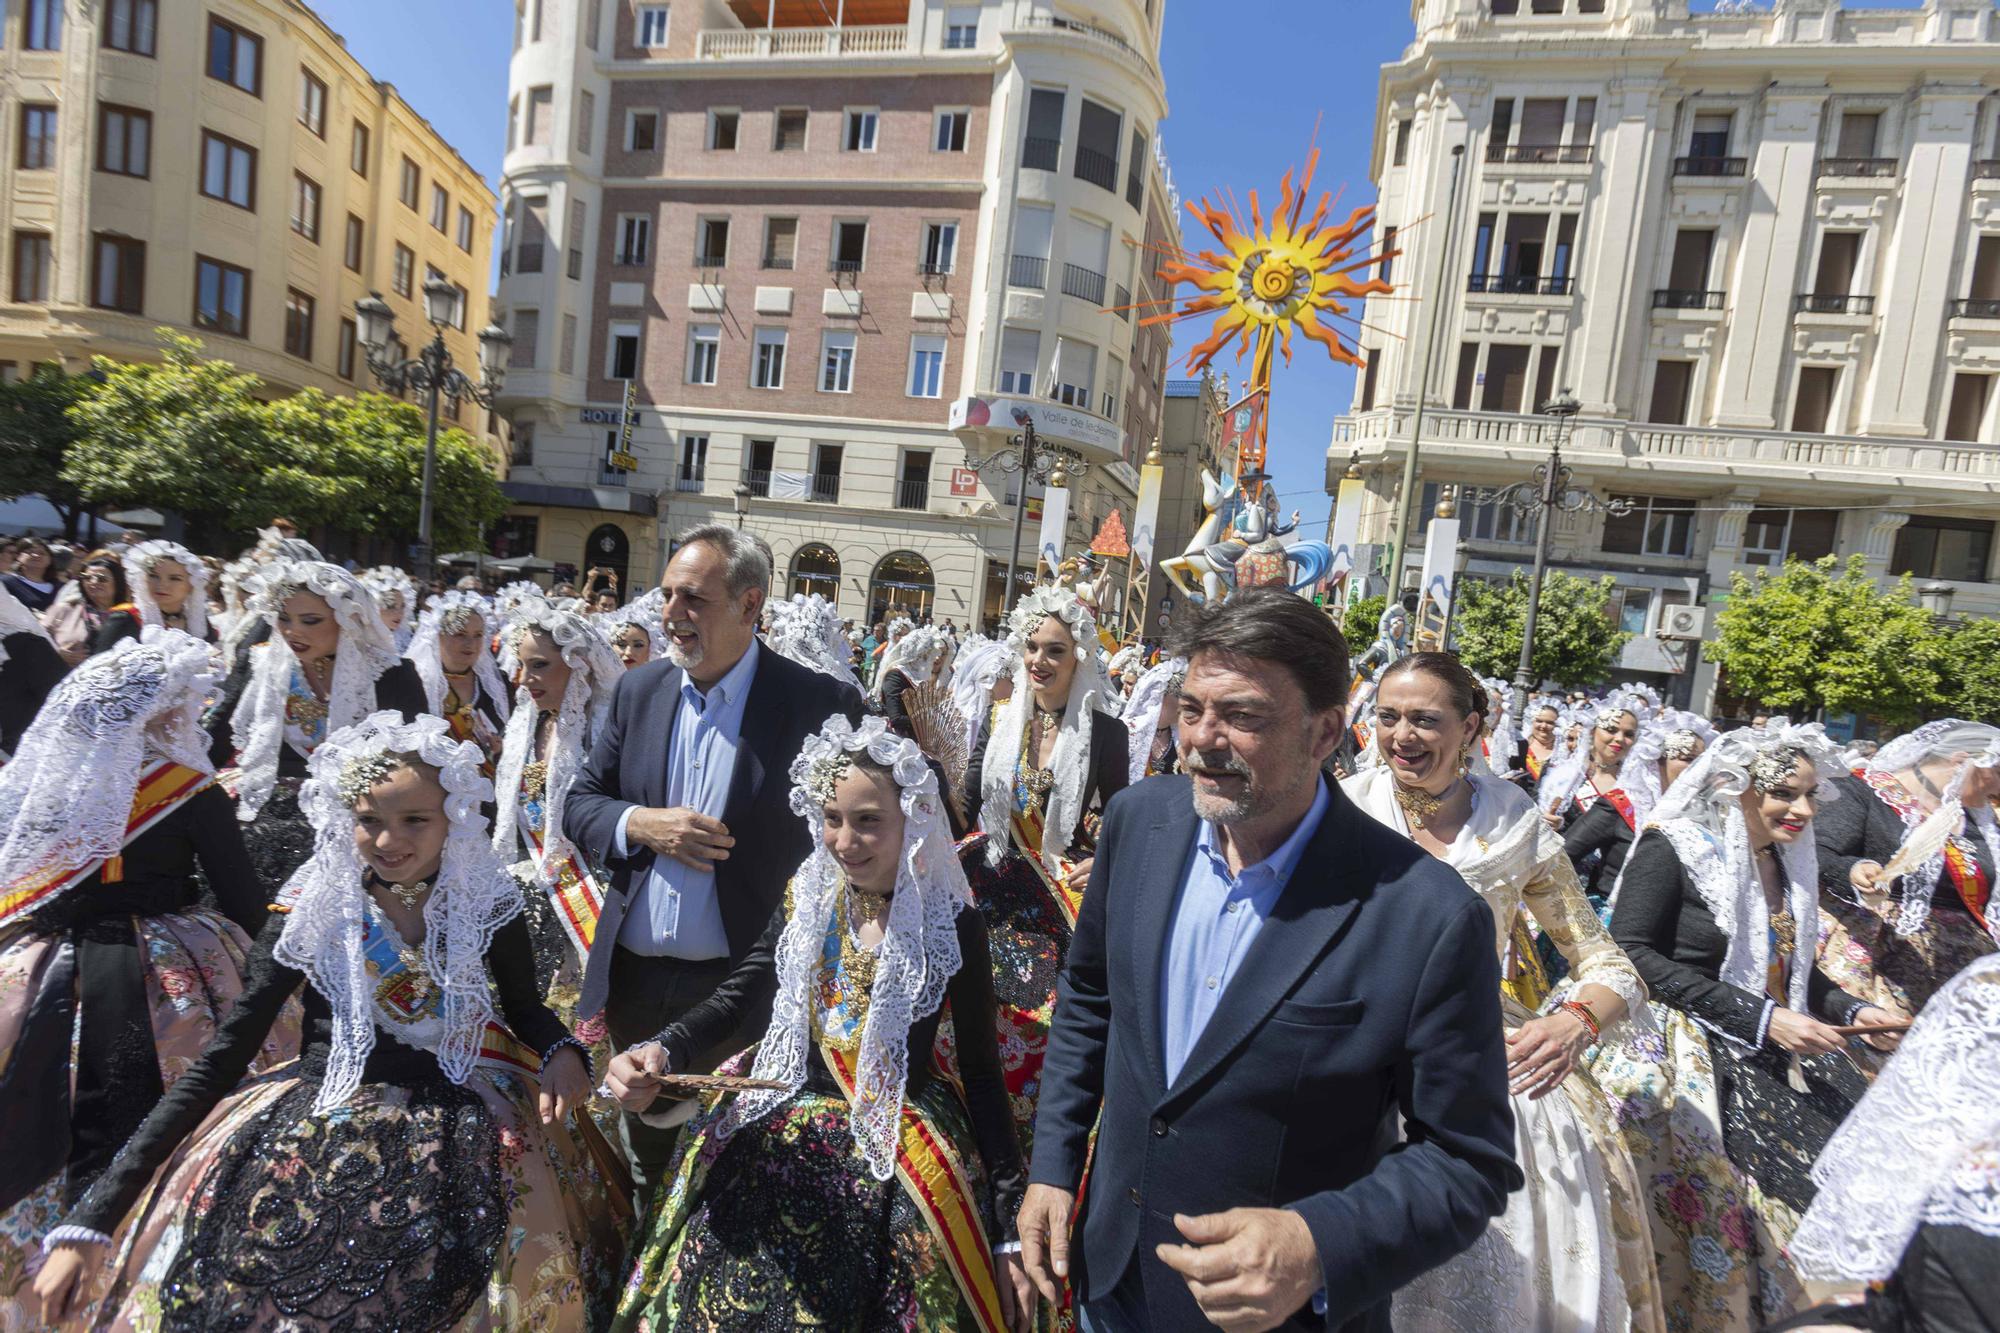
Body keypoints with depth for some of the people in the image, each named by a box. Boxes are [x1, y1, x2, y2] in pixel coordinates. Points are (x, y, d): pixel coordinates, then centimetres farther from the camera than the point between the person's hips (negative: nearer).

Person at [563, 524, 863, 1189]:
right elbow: (579, 804, 8)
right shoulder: (638, 690, 3)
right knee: (644, 1154, 25)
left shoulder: (818, 704, -14)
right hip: (635, 978, 5)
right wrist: (639, 824, -13)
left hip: (743, 986, -5)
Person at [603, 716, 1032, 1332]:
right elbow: (733, 999, 2)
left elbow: (981, 1071, -8)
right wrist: (662, 1052, -20)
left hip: (890, 1165, -3)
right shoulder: (806, 898, -3)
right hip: (777, 1141, 4)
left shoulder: (952, 924, -14)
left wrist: (1010, 1226, -7)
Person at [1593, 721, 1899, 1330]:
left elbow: (1788, 962, 21)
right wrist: (1759, 1019, -20)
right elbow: (1633, 953, -19)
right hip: (1688, 1046, -7)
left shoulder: (1790, 859, 10)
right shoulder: (1674, 847, -13)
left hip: (1777, 1051, 7)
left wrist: (1853, 1009, 3)